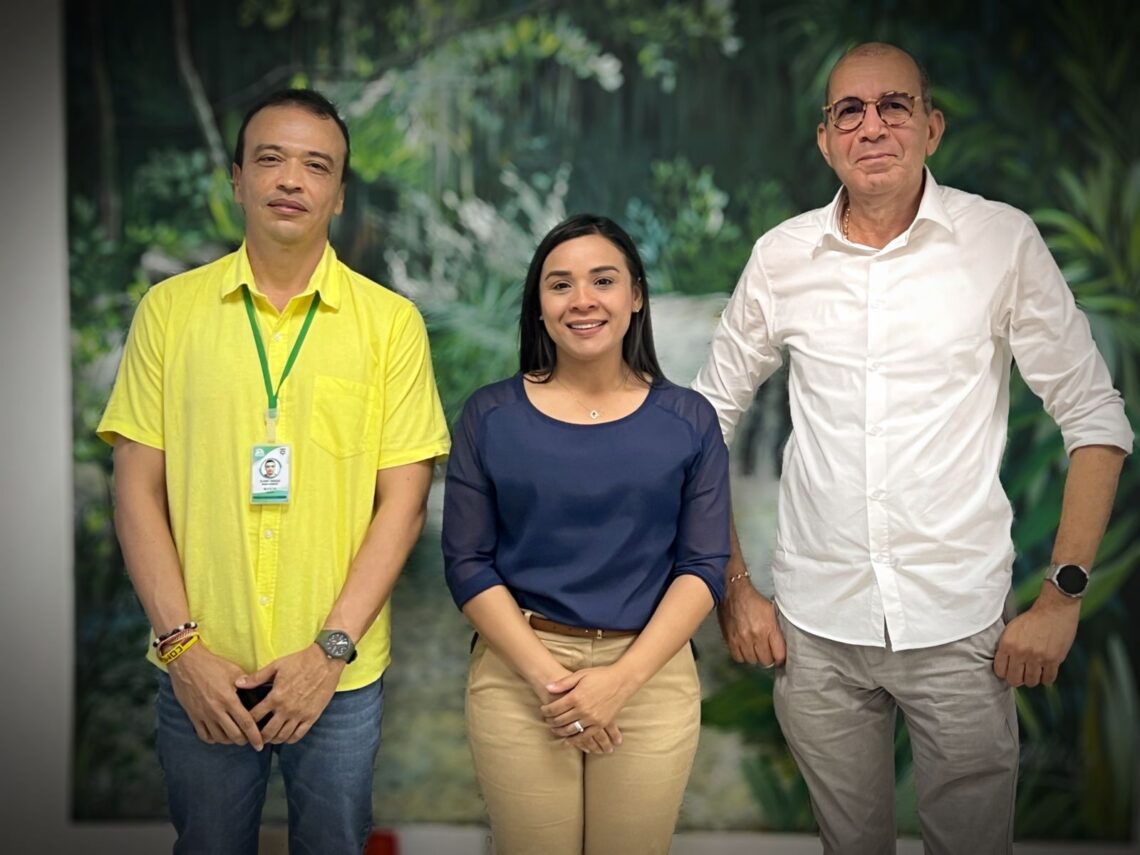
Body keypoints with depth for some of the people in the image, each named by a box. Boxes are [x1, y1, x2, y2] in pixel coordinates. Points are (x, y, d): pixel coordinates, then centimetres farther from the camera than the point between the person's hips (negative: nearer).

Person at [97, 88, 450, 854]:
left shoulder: (391, 322, -3)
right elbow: (138, 489, 0)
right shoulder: (169, 309, 0)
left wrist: (331, 649, -11)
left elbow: (403, 503, -4)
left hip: (338, 672, -1)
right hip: (198, 670, 1)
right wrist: (181, 644, -7)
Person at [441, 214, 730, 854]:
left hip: (650, 675, 1)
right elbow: (467, 562, -1)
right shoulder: (491, 417, 2)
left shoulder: (689, 421, 2)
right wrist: (547, 677, -12)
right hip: (518, 675, 0)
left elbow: (704, 566, -1)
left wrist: (621, 679, -12)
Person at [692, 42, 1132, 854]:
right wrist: (733, 588, 4)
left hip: (959, 627, -2)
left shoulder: (1005, 242, -5)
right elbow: (711, 417, 8)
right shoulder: (781, 256, 0)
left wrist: (1063, 594, -7)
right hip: (815, 630, 2)